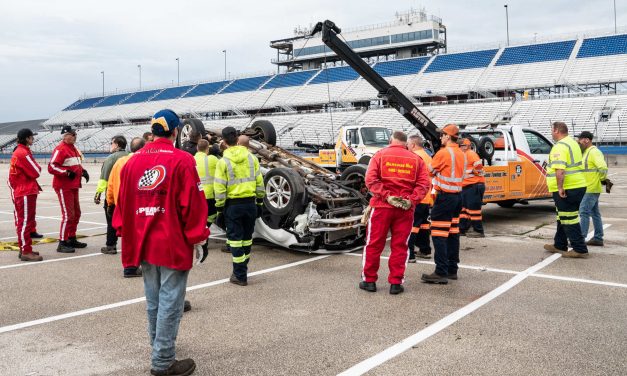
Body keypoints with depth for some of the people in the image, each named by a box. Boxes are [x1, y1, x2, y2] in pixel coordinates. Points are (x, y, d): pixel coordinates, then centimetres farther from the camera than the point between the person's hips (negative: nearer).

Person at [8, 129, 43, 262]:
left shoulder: (17, 152, 15)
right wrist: (37, 166, 3)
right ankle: (26, 252, -5)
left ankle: (24, 249, 23)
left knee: (23, 222, 15)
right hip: (26, 193, -10)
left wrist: (35, 185, 9)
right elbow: (36, 173, -17)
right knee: (25, 222, -8)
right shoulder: (24, 153, -16)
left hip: (20, 192, 10)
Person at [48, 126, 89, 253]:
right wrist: (67, 172, -26)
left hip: (74, 186, 10)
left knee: (76, 213, 16)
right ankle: (62, 243, -4)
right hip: (63, 187, -10)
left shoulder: (74, 149, 15)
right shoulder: (60, 149, -13)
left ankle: (71, 239, 29)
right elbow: (51, 167, -19)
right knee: (68, 215, -10)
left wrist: (82, 171, 8)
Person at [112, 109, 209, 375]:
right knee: (170, 303, 1)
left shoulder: (133, 161, 6)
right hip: (173, 244, -6)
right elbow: (192, 204, -14)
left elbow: (123, 202, 11)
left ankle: (159, 346, 36)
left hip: (144, 243, 7)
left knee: (153, 300, 20)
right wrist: (197, 240, -6)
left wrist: (125, 233, 20)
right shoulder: (182, 161, -12)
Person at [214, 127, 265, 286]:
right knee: (247, 237, 18)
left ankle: (240, 276, 8)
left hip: (233, 204, -4)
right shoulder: (251, 157, 3)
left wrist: (219, 209, -3)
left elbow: (220, 189, -11)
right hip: (250, 203, 4)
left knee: (235, 239, 4)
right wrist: (259, 203, 14)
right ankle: (242, 267, 33)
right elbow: (259, 182, 6)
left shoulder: (223, 161, -9)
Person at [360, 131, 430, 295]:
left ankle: (369, 280, 15)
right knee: (400, 246, 8)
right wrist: (411, 200, -9)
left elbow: (371, 179, -10)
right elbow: (423, 184, -3)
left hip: (381, 206, -1)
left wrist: (386, 196, -13)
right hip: (406, 208, 2)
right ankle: (396, 283, 11)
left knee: (374, 244, 8)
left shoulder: (380, 155, 3)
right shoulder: (416, 159, 9)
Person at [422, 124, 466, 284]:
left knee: (439, 235, -7)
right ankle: (452, 269, 20)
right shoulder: (462, 154, 11)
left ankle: (441, 272, -8)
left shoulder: (443, 153, -13)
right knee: (453, 233, 13)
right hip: (458, 196, 9)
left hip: (445, 197, -9)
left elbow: (430, 170, -3)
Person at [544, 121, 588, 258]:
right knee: (563, 217, 20)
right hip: (578, 186, 10)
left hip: (565, 189, -10)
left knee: (568, 219, -4)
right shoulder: (573, 143, 17)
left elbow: (560, 169, -28)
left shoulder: (560, 146, -17)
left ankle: (580, 249, 0)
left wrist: (560, 187, -26)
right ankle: (559, 245, 30)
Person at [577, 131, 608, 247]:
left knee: (584, 212, -10)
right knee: (594, 213, 12)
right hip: (589, 188, 10)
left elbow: (603, 168, -25)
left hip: (592, 189, -10)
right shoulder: (586, 152, 16)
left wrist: (602, 179, -13)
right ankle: (598, 238, 18)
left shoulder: (594, 152, -16)